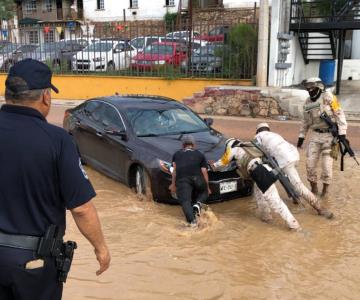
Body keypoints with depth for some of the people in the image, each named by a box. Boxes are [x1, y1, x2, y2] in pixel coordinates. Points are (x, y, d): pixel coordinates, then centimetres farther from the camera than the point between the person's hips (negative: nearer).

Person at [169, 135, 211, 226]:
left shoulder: (177, 154, 31)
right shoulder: (200, 154, 27)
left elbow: (174, 170, 20)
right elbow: (204, 172, 21)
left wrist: (173, 184, 24)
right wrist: (207, 187, 28)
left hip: (182, 179, 0)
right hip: (196, 177, 0)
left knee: (185, 200, -5)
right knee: (204, 191, 23)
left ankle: (192, 220, -26)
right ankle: (198, 204, -6)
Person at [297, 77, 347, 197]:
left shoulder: (328, 97, -11)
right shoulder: (308, 102, 7)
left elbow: (339, 114, -12)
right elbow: (305, 121, 18)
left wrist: (342, 133, -17)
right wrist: (301, 136, 15)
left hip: (330, 135, -5)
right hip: (315, 135, 5)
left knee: (326, 164, -2)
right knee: (310, 163, 0)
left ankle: (325, 190, 17)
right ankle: (314, 188, 18)